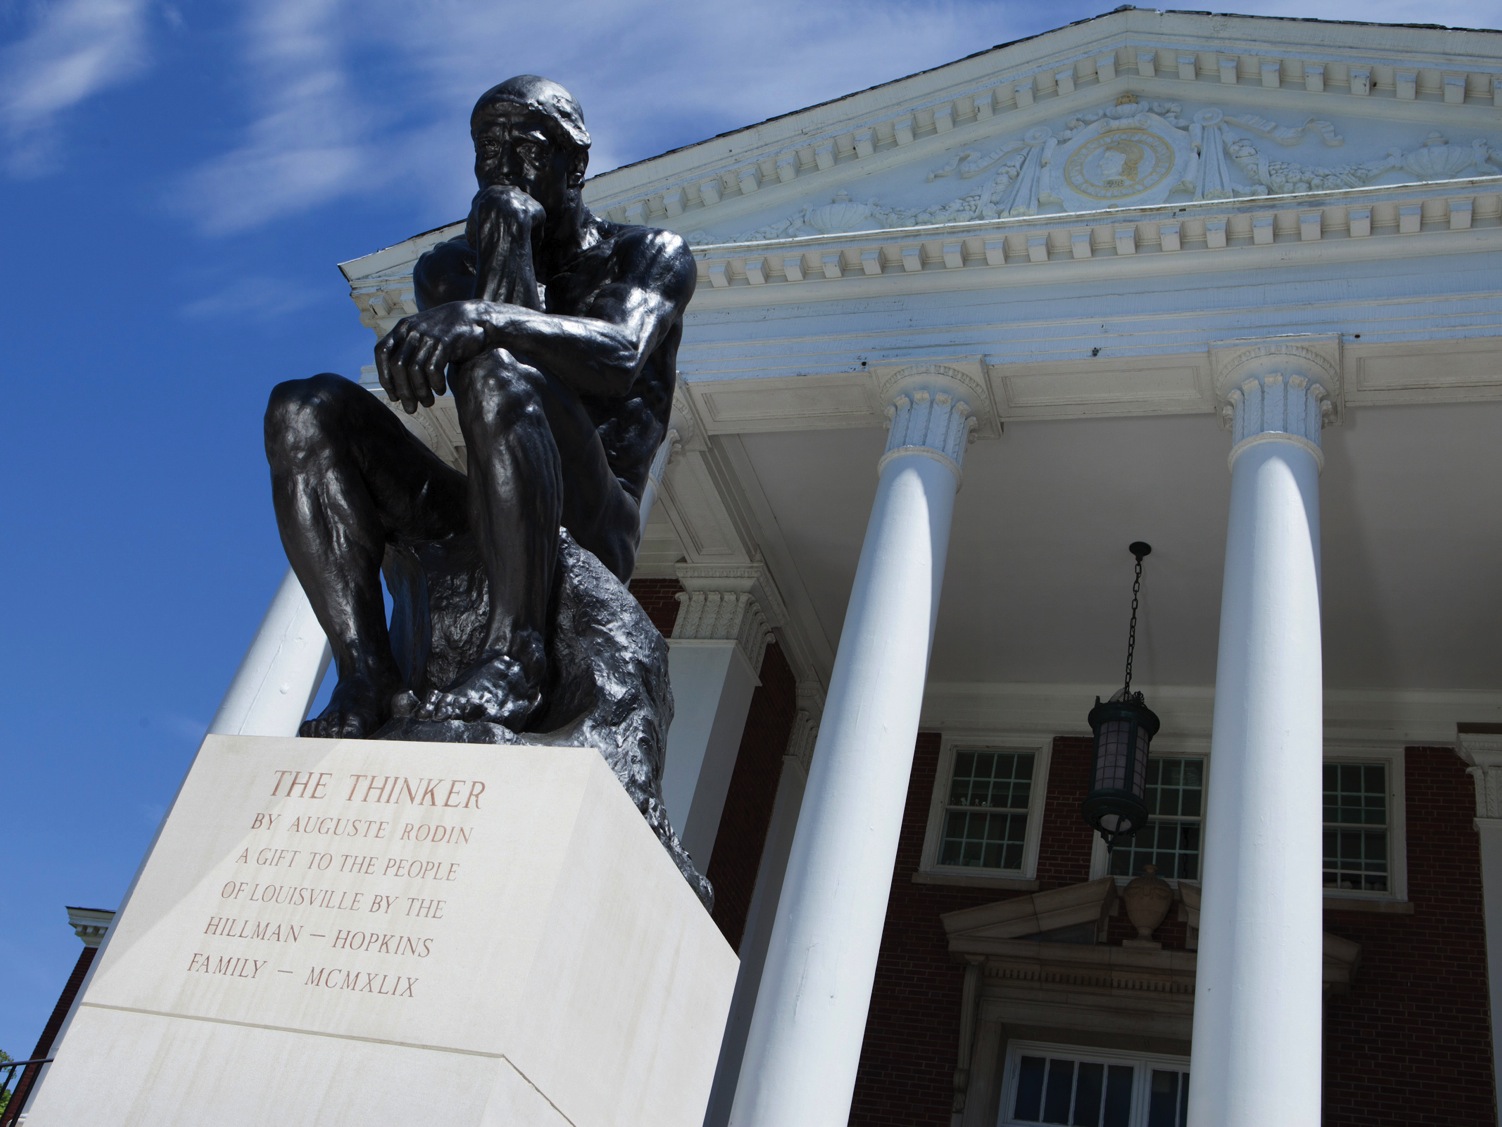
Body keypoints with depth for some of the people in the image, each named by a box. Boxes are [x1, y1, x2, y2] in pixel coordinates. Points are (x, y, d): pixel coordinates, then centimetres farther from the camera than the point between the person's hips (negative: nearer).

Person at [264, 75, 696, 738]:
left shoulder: (648, 254, 7)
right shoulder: (453, 268, 18)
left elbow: (622, 358, -19)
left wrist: (489, 319, -35)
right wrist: (505, 253, -11)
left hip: (593, 526, -4)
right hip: (485, 523, 5)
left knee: (496, 370, -32)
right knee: (307, 406, -14)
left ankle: (514, 655, -39)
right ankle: (365, 672, -28)